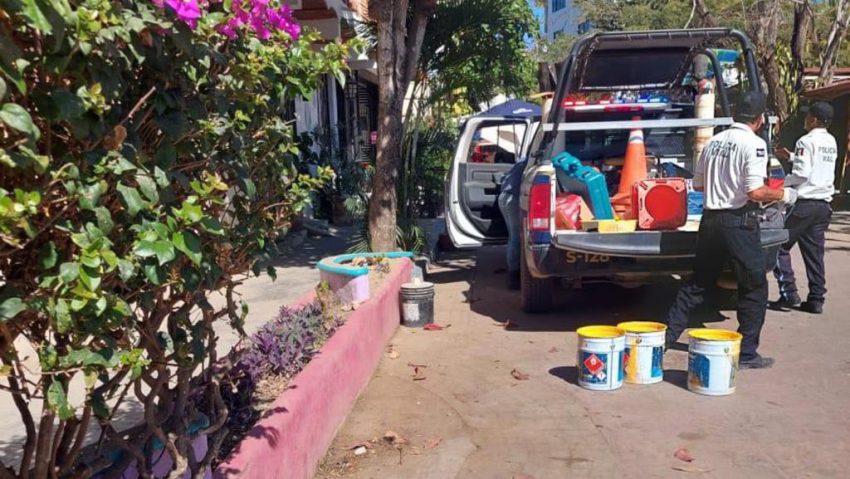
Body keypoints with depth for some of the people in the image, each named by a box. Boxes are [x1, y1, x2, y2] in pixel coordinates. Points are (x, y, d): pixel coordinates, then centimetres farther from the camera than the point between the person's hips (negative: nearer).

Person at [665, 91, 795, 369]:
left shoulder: (714, 142, 10)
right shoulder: (754, 144, -11)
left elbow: (698, 184, 16)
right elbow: (755, 192, -19)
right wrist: (782, 195, -2)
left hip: (710, 220, 7)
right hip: (739, 222, -6)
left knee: (697, 284, 16)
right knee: (754, 288, 8)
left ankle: (667, 337, 18)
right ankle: (747, 354, 14)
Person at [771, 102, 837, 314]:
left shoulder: (806, 141, -11)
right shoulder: (831, 142, 13)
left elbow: (801, 174, -18)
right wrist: (791, 157, 26)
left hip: (805, 203, -8)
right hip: (823, 204, 8)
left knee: (780, 246, 2)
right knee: (815, 253, 10)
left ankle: (789, 294, -2)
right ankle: (816, 300, 11)